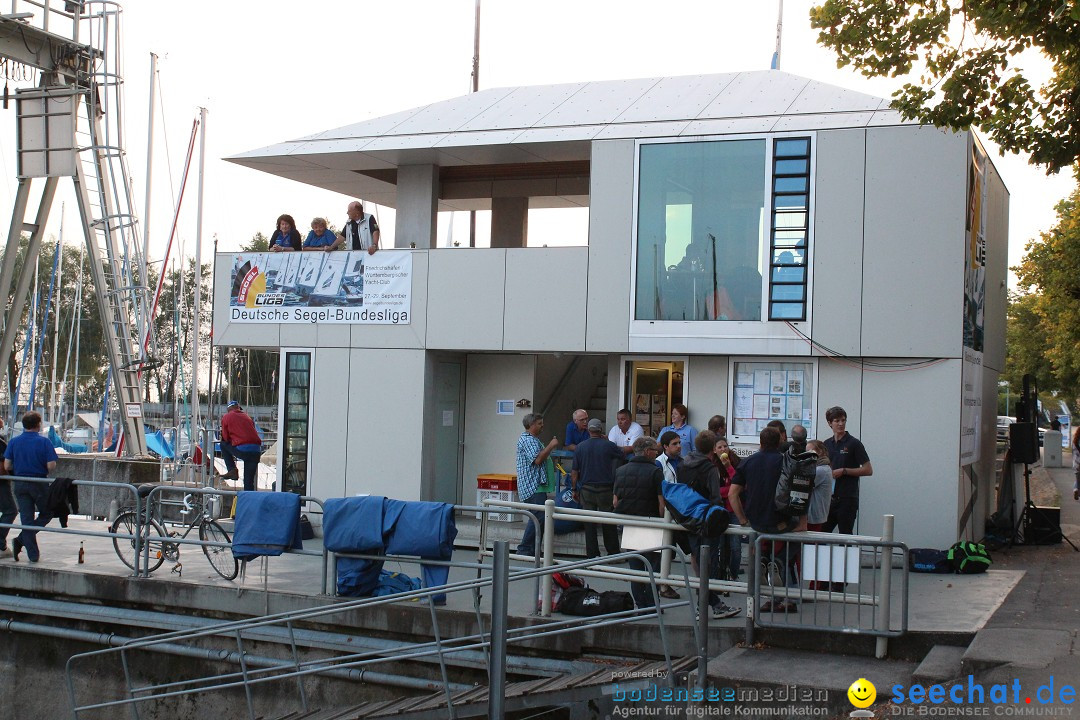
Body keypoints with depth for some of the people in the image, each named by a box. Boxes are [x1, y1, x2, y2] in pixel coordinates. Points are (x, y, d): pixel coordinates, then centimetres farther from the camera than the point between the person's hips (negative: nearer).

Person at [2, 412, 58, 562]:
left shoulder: (14, 442, 1)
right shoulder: (44, 441, -9)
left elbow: (6, 466, -2)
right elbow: (51, 466, -14)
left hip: (20, 484, 3)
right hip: (39, 484, -3)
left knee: (26, 518, 8)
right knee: (46, 513, 13)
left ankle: (33, 554, 3)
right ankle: (21, 540, -4)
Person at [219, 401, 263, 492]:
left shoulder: (226, 417, 10)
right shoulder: (247, 416, 22)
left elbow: (226, 438, 14)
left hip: (242, 450, -4)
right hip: (256, 451, 4)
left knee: (223, 444, 24)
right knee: (249, 481, 13)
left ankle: (232, 470, 13)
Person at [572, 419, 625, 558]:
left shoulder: (580, 447, 1)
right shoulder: (609, 446, -4)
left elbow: (574, 472, 2)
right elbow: (621, 456, 16)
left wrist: (575, 490, 12)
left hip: (586, 489, 1)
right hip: (606, 488, -1)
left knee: (589, 524, 5)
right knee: (608, 523, 8)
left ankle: (592, 554, 6)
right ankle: (613, 553, 13)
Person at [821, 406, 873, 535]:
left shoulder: (853, 443, -6)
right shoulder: (826, 444, 11)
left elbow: (868, 470, -8)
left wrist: (844, 471, -14)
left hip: (847, 499, -5)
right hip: (829, 497, 5)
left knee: (845, 536, -1)